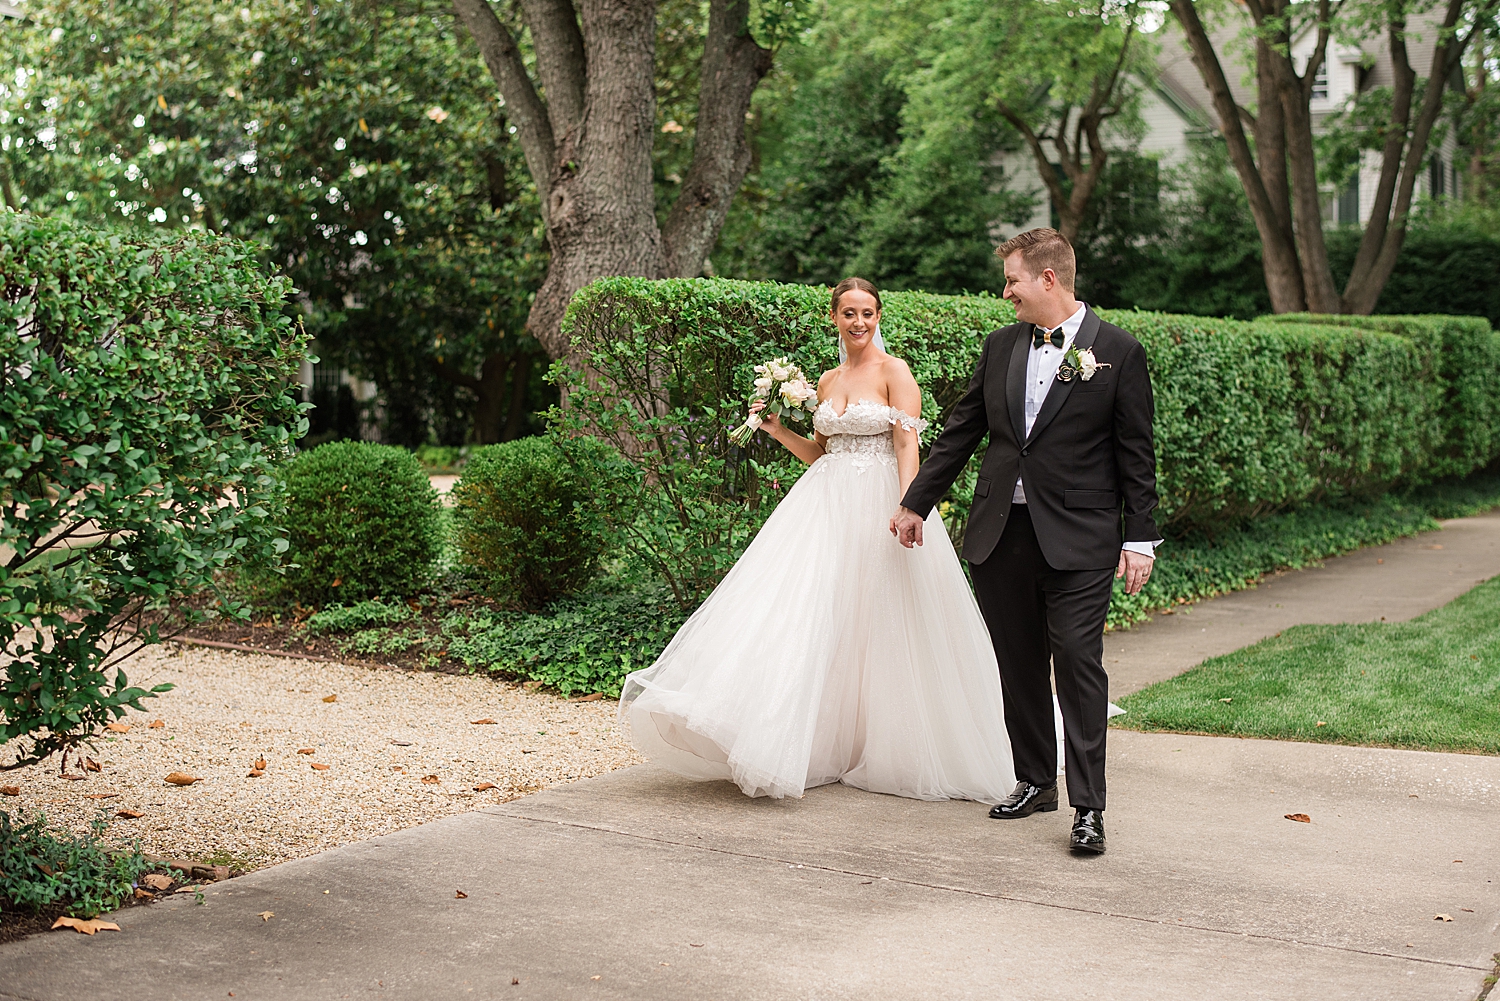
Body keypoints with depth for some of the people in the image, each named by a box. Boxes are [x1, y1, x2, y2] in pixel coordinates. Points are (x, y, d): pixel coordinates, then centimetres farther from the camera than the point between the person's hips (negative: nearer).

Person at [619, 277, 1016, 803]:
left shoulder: (894, 372, -3)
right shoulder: (827, 381, 15)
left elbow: (908, 445, -12)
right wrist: (780, 432, 6)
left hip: (878, 504, -5)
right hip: (826, 504, 6)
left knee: (878, 626, -2)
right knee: (809, 616, -3)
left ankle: (886, 750, 11)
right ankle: (822, 747, 2)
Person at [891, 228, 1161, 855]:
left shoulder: (1118, 351, -2)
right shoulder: (1001, 346, 10)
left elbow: (1135, 454, -2)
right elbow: (960, 431, 16)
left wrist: (1139, 540, -5)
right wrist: (916, 503, 18)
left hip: (1078, 541, -5)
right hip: (1000, 535, 5)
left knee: (1079, 667, -6)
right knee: (1018, 665, 11)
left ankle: (1087, 808, -1)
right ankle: (1035, 782, 26)